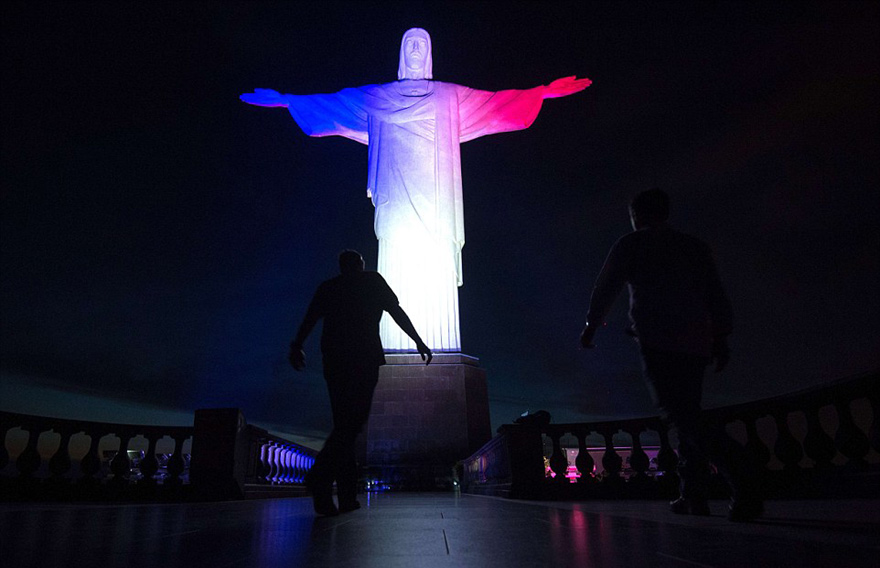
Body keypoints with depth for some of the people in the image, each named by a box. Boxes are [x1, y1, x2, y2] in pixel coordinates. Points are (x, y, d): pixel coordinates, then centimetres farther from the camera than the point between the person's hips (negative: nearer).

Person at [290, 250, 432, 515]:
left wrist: (297, 347, 1)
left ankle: (347, 495, 3)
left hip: (333, 359, 4)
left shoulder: (327, 287, 21)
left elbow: (309, 319, 6)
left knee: (343, 423, 8)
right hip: (364, 357, -4)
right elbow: (397, 312, 11)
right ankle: (321, 476, -31)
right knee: (354, 421, -10)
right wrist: (419, 342, 14)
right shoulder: (372, 281, 14)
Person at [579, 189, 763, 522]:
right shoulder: (694, 247, 19)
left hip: (657, 341, -6)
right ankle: (694, 496, 12)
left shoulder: (631, 244, 7)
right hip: (697, 342, 6)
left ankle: (738, 471, -33)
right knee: (688, 416, 12)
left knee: (680, 417, -12)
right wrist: (721, 338, 14)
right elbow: (717, 296, 13)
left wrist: (591, 326, 21)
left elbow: (605, 288, 9)